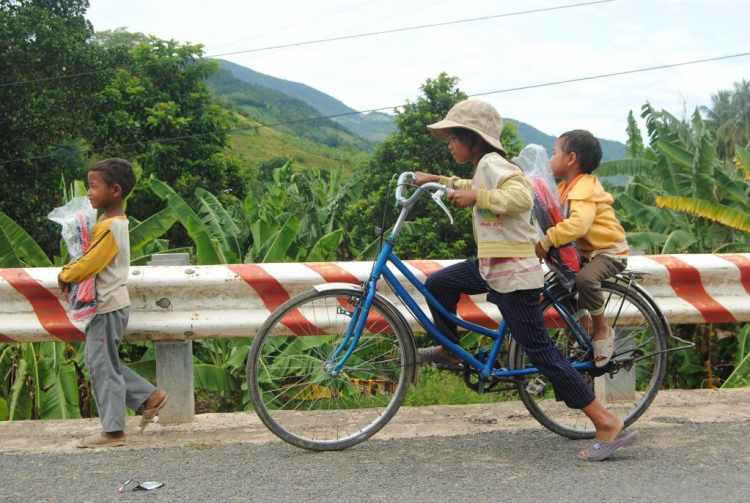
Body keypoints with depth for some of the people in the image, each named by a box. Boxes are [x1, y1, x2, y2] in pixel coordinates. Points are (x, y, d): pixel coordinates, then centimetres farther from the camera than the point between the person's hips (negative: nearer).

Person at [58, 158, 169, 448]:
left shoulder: (110, 227, -21)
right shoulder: (116, 222, 10)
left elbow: (89, 265, -21)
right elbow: (91, 257, 17)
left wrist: (64, 276, -3)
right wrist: (70, 272, 1)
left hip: (107, 307, -10)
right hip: (109, 304, 10)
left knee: (102, 366, -2)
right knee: (105, 363, 18)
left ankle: (113, 432, 4)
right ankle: (150, 397, 21)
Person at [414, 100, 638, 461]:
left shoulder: (492, 163, -14)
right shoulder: (485, 168, 15)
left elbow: (522, 197, -33)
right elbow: (470, 188, 40)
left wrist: (476, 197, -25)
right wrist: (435, 180, 35)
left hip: (513, 272, -10)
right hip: (493, 264, 10)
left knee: (540, 350, -9)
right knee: (437, 284, 17)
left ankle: (607, 424, -6)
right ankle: (449, 351, 35)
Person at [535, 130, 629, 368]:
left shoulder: (585, 189, -23)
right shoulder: (566, 188, 10)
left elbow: (578, 223, -40)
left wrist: (547, 241, -42)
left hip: (609, 252, -11)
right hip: (585, 250, 11)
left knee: (585, 277, -34)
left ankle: (602, 329, -13)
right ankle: (583, 321, 19)